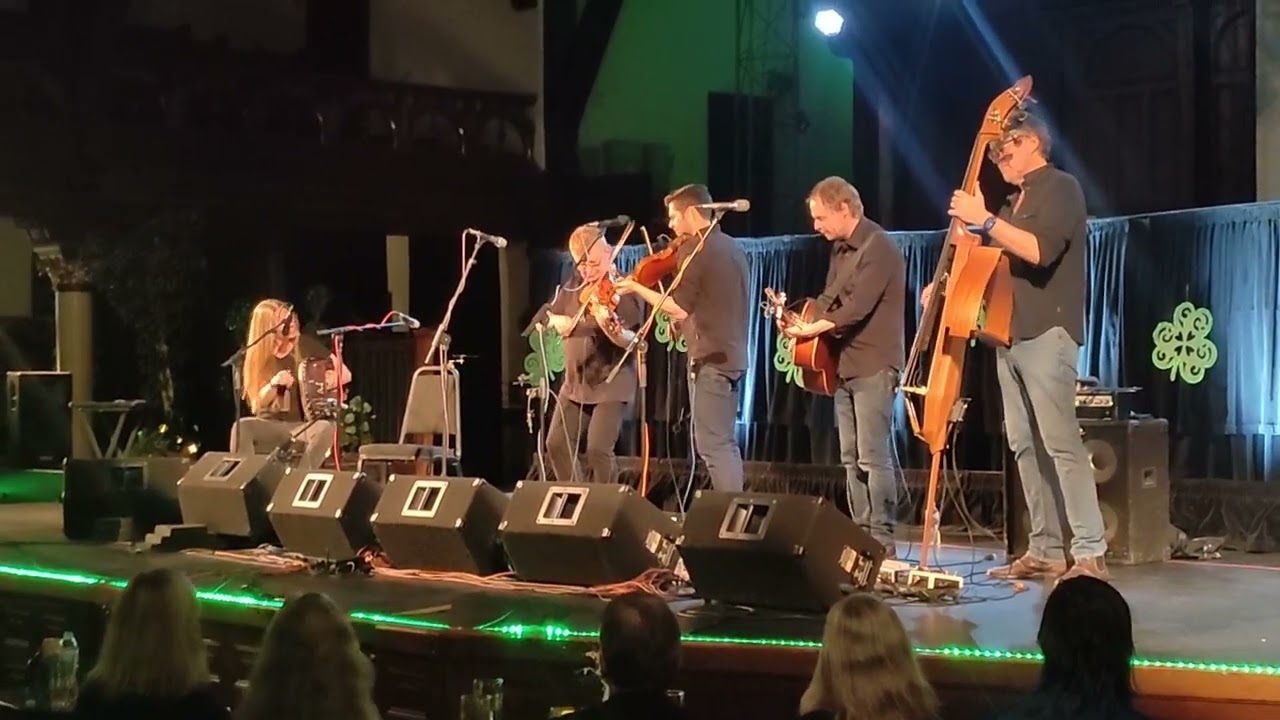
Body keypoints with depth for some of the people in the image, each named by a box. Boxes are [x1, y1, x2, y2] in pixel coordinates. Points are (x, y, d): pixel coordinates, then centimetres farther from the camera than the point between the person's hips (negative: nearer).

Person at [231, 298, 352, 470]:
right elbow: (256, 405, -3)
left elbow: (346, 374, 5)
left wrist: (333, 379, -18)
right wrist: (273, 385, -21)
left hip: (305, 424, 0)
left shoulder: (307, 345, -2)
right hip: (271, 425, 1)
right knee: (242, 426, -32)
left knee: (325, 428, -36)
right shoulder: (256, 357, -1)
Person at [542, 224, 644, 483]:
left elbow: (633, 340, -20)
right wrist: (568, 322, -15)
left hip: (612, 384, -7)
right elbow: (552, 320, 7)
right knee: (557, 444, 6)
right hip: (575, 383, 7)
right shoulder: (574, 286, 8)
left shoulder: (625, 288, -12)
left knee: (598, 451, -15)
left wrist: (610, 328, -41)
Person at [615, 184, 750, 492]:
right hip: (732, 355, 9)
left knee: (713, 446, -8)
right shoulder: (731, 247, 16)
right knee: (726, 443, 13)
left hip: (710, 357, -9)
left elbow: (680, 307, -15)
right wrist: (684, 320, 16)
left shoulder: (693, 248, -11)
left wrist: (637, 288, -6)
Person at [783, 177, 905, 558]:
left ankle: (882, 540, -7)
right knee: (851, 458, 9)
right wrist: (800, 320, 0)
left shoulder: (878, 248, -14)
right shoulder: (840, 248, 16)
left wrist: (811, 329, -19)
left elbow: (857, 307, -22)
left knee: (873, 457, -10)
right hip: (844, 365, 9)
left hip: (873, 367, -9)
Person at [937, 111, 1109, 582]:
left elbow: (1040, 251, -20)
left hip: (1046, 333, -9)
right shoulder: (1016, 201, 22)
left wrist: (985, 220, -19)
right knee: (1025, 446, 6)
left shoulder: (1060, 188, -4)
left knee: (1061, 444, -13)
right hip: (1010, 335, 9)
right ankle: (1045, 550, 10)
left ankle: (1090, 554, -13)